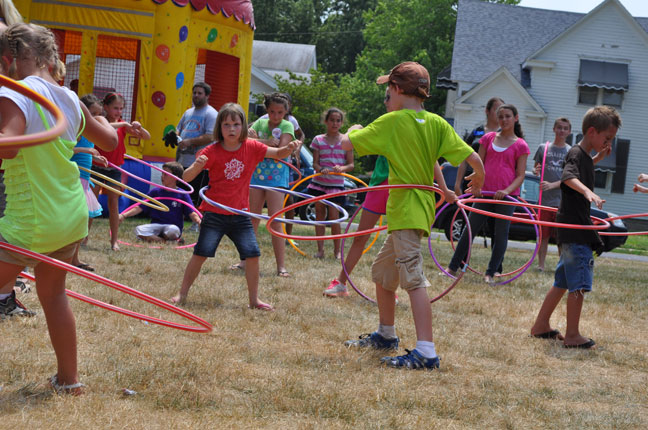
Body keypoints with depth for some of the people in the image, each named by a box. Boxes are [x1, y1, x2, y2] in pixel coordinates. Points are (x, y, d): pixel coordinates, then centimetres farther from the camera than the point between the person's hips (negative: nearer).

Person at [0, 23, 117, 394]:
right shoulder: (70, 100, 6)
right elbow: (109, 141, 20)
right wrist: (104, 121, 40)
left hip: (30, 224, -7)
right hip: (72, 218, 7)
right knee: (53, 293, 21)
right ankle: (69, 379, 29)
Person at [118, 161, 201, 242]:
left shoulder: (182, 195, 3)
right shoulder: (155, 192, 10)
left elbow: (192, 214, -4)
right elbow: (140, 208, 8)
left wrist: (199, 222, -27)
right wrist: (124, 216, -4)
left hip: (173, 226, -2)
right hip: (156, 226, 2)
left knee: (172, 230, -38)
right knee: (139, 230, -27)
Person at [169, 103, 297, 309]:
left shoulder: (251, 147, 1)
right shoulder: (212, 151, -7)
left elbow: (278, 153, 3)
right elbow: (186, 178, -10)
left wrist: (289, 148, -20)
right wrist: (197, 165, -33)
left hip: (240, 215, 2)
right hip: (214, 213, -2)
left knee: (252, 254, -4)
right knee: (201, 253, -7)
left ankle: (254, 300, 9)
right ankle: (182, 294, 7)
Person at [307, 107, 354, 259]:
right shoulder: (318, 140, 5)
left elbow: (351, 164, 1)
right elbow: (315, 163, 2)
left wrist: (342, 168, -20)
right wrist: (321, 170, -20)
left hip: (336, 184, -2)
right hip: (319, 182, 2)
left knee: (334, 217, -8)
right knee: (319, 216, 5)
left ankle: (337, 251, 2)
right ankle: (320, 250, 10)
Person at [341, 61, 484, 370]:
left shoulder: (391, 122, -10)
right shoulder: (437, 124, 5)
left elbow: (346, 143, -7)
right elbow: (472, 157, -1)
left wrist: (354, 130, 16)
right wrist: (478, 179, 20)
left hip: (407, 213, -9)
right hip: (420, 208, 9)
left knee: (413, 279, -15)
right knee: (382, 272, 22)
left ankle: (426, 352, -23)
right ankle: (386, 335, 37)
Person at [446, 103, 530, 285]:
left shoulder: (520, 145, 1)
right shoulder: (488, 138, 10)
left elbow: (520, 175, -1)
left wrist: (507, 190, -17)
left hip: (507, 195, -2)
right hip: (485, 193, 2)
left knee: (501, 234, 1)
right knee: (469, 229, 4)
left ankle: (491, 273, 10)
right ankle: (453, 267, 11)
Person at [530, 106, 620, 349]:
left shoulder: (584, 155, 16)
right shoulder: (576, 154, -13)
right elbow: (568, 177, -36)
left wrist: (599, 157, 27)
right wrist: (587, 192, -53)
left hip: (577, 230, 10)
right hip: (574, 230, -10)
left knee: (563, 282, 16)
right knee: (579, 284, -9)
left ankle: (541, 326, 23)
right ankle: (572, 336, -6)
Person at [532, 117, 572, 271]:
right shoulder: (543, 148, 9)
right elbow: (535, 168, 18)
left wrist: (552, 185, -16)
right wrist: (536, 171, -7)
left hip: (563, 200, -1)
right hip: (545, 199, 1)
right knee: (544, 234, 4)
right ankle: (541, 265, 10)